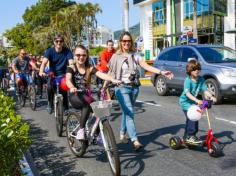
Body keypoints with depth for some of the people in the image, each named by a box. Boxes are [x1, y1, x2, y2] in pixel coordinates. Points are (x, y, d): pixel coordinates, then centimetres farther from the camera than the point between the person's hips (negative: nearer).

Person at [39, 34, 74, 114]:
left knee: (63, 89, -20)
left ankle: (65, 108, -2)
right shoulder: (50, 51, -13)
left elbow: (71, 62, -25)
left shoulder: (67, 51, -13)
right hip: (52, 74, 0)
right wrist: (41, 72, -46)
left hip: (63, 74, 0)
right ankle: (50, 104, 3)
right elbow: (44, 62, -26)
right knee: (50, 87, -23)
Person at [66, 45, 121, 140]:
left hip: (86, 96, 4)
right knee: (87, 104, -34)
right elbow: (68, 79, -22)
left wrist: (113, 80, -35)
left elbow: (101, 74, -15)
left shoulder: (90, 68, 4)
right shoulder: (71, 68, -2)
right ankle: (81, 129, -20)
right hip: (75, 96, -3)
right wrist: (72, 87, -46)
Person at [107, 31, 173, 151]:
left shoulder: (135, 56, 7)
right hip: (122, 87, -4)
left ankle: (122, 134, 33)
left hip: (134, 87, 4)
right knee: (129, 113, -14)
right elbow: (110, 73, 4)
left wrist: (161, 72, -17)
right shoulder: (116, 57, 0)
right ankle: (135, 141, -18)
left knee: (127, 112, 14)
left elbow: (146, 66, -5)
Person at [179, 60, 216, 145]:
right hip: (185, 101, -7)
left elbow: (205, 90, -8)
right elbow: (187, 93, -31)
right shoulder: (188, 80, -22)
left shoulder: (201, 79, -5)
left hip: (193, 102, 7)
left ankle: (186, 137, 29)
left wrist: (211, 97, -26)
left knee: (190, 119, 15)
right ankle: (191, 136, -10)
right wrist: (197, 100, -43)